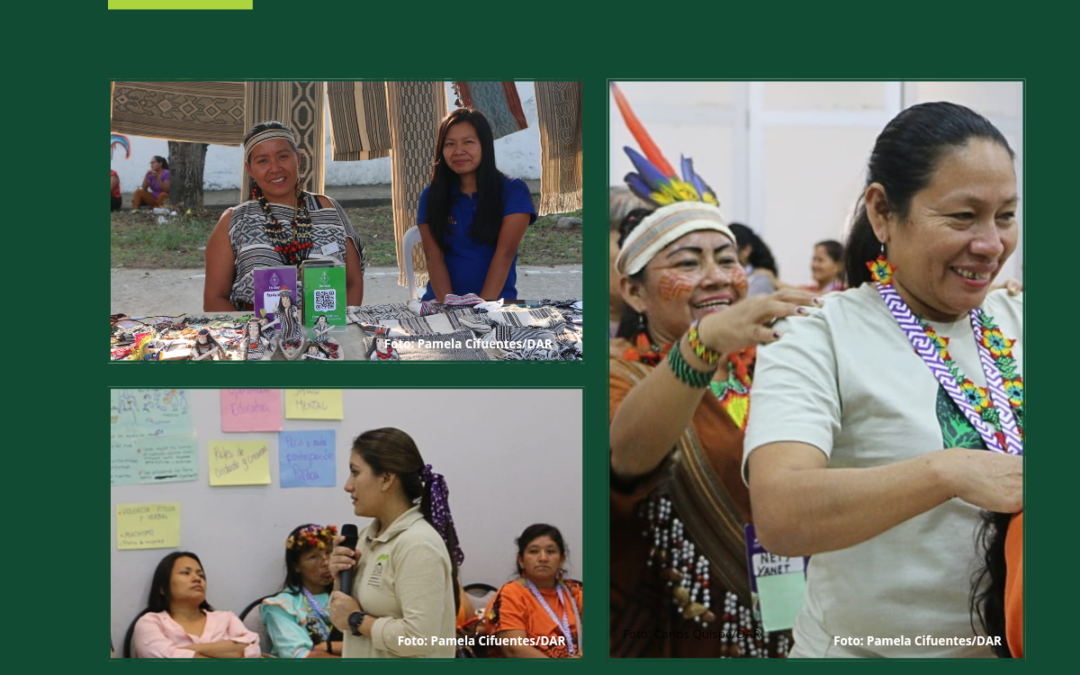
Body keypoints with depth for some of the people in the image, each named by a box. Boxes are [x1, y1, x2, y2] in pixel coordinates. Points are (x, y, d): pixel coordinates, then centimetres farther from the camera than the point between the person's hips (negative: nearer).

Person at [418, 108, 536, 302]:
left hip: (495, 302, -2)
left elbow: (505, 253, -7)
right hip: (440, 304, 2)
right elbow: (433, 257, 0)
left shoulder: (513, 190, 3)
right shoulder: (431, 196, 10)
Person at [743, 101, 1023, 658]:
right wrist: (948, 472, -43)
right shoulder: (818, 341, -15)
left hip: (1010, 643, 5)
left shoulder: (1014, 323, 2)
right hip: (866, 647, -5)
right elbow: (777, 517, -31)